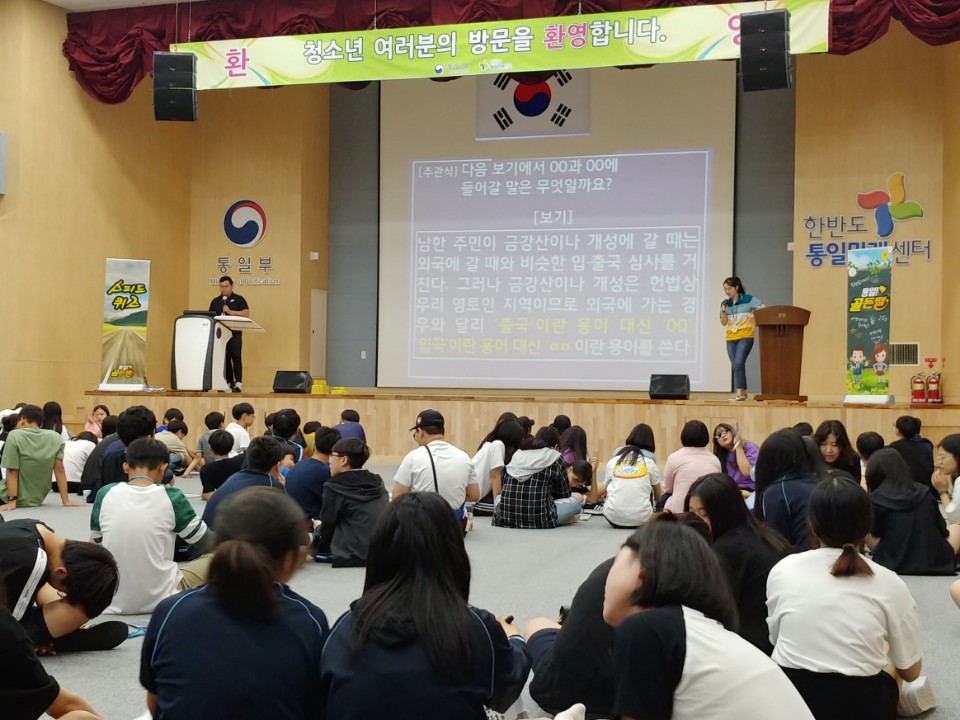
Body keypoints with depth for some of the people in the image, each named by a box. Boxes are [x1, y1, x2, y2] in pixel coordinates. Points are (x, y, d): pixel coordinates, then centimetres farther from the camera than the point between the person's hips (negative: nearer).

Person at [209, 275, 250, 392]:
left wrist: (230, 311, -13)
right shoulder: (215, 301, 16)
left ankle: (238, 383, -12)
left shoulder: (238, 299, 4)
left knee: (236, 357, -10)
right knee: (224, 359, 3)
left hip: (235, 334, -4)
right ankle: (228, 382, 6)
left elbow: (246, 314, -7)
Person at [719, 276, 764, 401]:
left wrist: (755, 316, -18)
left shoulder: (748, 299, -4)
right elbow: (724, 323, 9)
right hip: (730, 338, 5)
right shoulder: (725, 303, 9)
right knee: (735, 365, 6)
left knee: (739, 363, -18)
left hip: (745, 336, -5)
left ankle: (740, 392, -18)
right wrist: (723, 312, -7)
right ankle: (743, 392, 15)